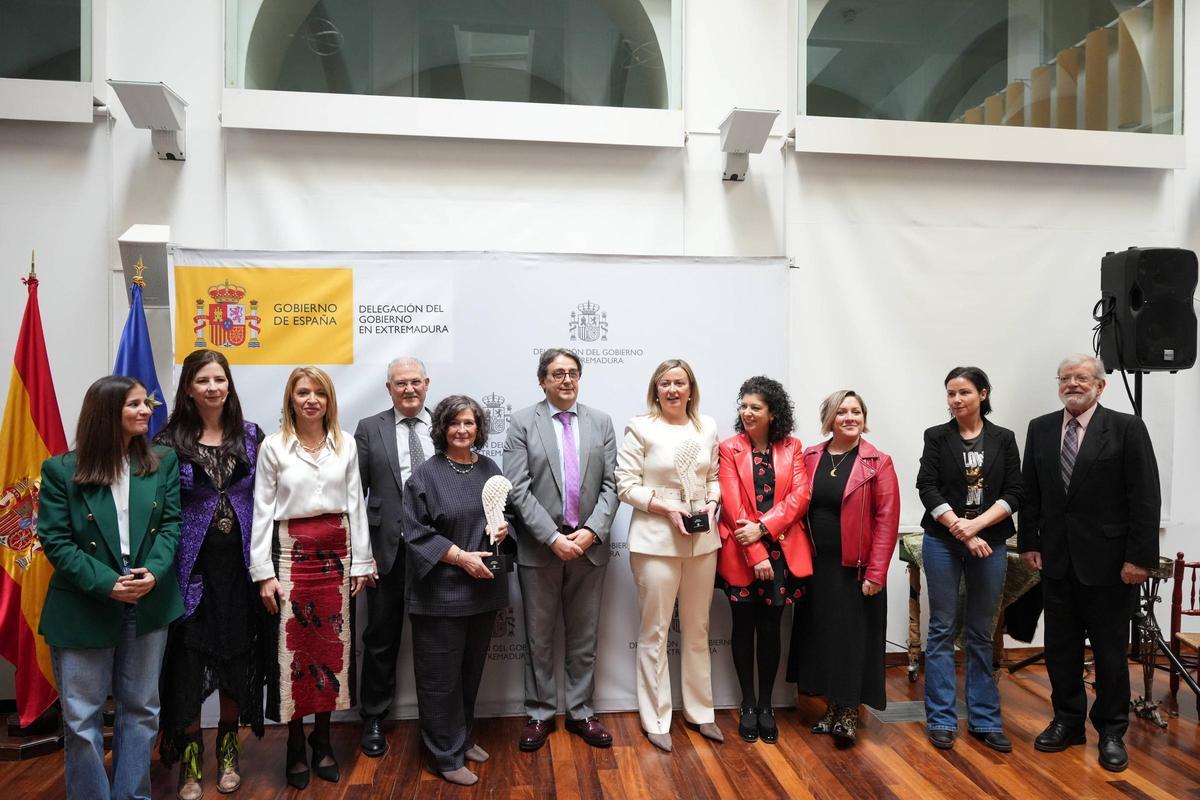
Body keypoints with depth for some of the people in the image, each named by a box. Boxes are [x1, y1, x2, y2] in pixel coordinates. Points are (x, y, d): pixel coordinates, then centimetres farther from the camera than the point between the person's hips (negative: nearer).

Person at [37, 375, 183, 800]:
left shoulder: (163, 462, 3)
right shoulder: (61, 470, -4)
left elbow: (171, 524, -1)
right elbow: (55, 540, -8)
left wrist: (154, 571, -18)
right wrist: (105, 583, -19)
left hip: (149, 605, 3)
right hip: (83, 610, -2)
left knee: (141, 709, 13)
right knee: (82, 718, 8)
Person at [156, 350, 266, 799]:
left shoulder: (251, 436, 4)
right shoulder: (169, 441, -2)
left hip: (239, 564, 2)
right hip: (191, 565, -2)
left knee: (238, 656, 9)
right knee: (188, 660, 3)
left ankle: (228, 750, 29)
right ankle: (190, 759, 21)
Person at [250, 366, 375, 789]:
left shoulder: (346, 444, 4)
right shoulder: (273, 446, -1)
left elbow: (355, 504, 5)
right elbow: (262, 512, -2)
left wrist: (361, 562, 2)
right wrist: (264, 573, -6)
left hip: (337, 553, 2)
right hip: (292, 553, -2)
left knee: (333, 644, 8)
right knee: (293, 646, 4)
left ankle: (322, 740, 23)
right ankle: (296, 746, 19)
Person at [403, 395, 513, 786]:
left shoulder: (490, 469, 7)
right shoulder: (425, 475, -8)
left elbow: (506, 513, 17)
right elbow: (416, 533, -11)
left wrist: (502, 528, -5)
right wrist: (461, 556, -17)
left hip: (483, 589, 5)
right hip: (441, 592, -5)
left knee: (471, 671, 17)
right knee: (442, 676, 4)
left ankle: (463, 738, 36)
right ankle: (446, 755, 20)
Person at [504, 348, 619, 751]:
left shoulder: (601, 422, 6)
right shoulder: (522, 422, -3)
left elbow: (610, 484, 2)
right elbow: (518, 490, -9)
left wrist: (592, 531, -12)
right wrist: (554, 538, -16)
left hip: (589, 545, 2)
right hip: (539, 547, -2)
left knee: (584, 637, 13)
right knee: (538, 637, 11)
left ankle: (581, 712, 28)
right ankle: (539, 714, 27)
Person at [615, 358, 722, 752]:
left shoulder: (707, 427, 8)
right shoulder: (640, 428, -5)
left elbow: (714, 477, 15)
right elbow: (626, 486, -8)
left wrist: (711, 504, -5)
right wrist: (668, 509, -17)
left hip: (702, 539, 4)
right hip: (656, 539, -4)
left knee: (698, 629, 15)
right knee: (655, 631, 5)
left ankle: (700, 710, 31)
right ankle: (656, 719, 20)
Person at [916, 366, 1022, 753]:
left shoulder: (1003, 439, 6)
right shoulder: (936, 437, 2)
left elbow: (1013, 494, -1)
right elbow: (928, 489, -5)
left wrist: (976, 525, -14)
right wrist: (959, 529, -14)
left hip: (990, 543, 1)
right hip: (942, 542, -1)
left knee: (981, 633, 9)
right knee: (942, 630, 3)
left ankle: (985, 719, 19)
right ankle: (941, 719, 10)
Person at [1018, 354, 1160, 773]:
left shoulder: (1127, 428, -6)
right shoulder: (1040, 429, 6)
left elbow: (1145, 498, -9)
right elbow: (1030, 491, 8)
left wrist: (1139, 557, -12)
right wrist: (1029, 542, 4)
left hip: (1108, 561, -4)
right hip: (1057, 559, 4)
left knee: (1110, 651, 9)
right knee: (1059, 647, 13)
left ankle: (1111, 731, 26)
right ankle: (1067, 721, 28)